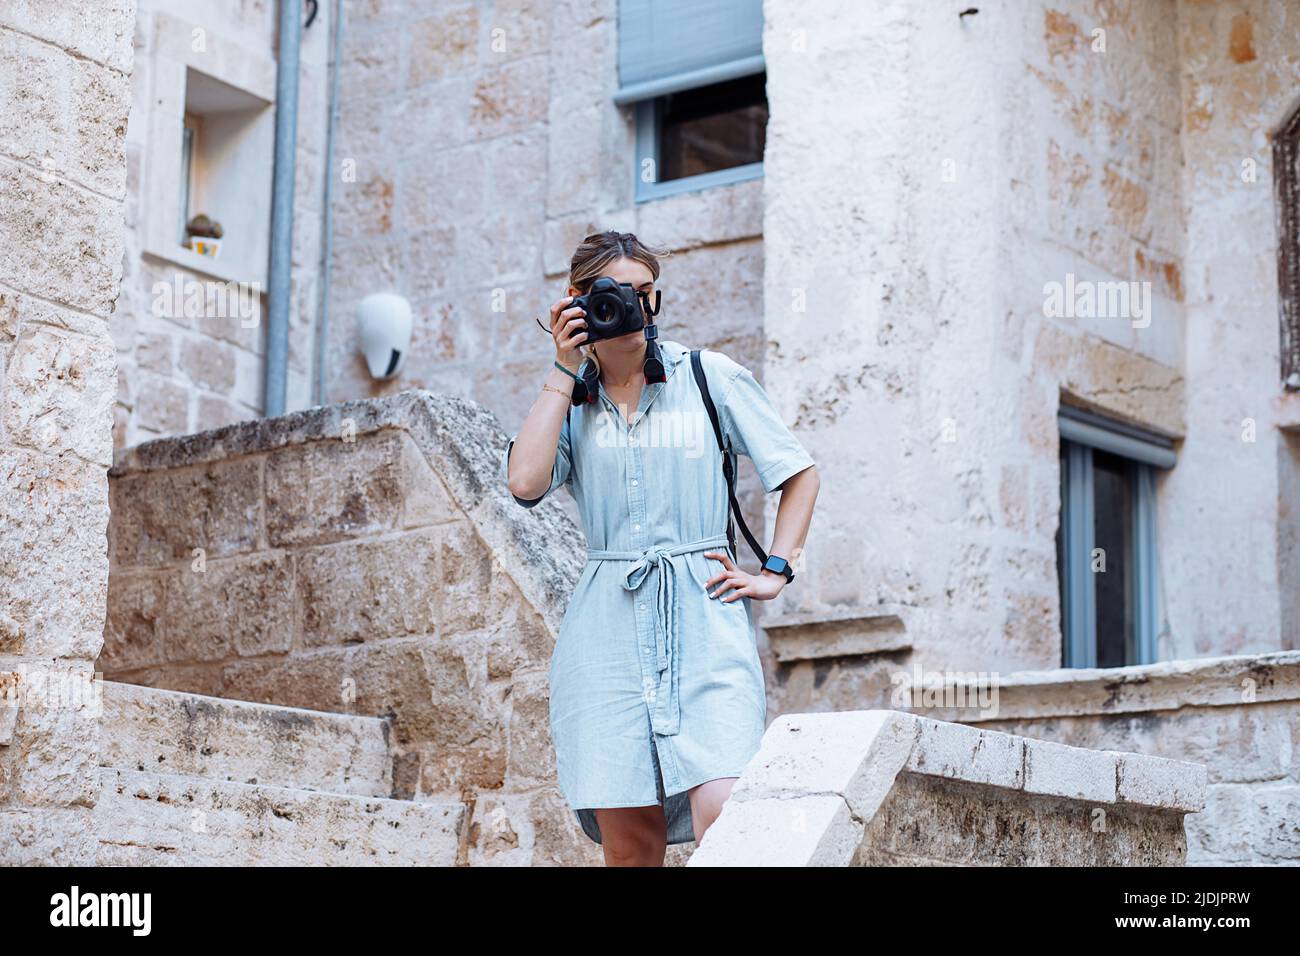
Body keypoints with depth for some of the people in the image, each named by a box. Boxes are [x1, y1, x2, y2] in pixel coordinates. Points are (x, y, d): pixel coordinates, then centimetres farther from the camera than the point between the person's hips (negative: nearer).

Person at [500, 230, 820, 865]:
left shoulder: (710, 377, 8)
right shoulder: (568, 400, 12)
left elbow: (800, 474, 14)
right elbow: (525, 481, -8)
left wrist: (775, 573, 2)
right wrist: (565, 369, -1)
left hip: (705, 621, -1)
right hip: (608, 628, 2)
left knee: (722, 815, -20)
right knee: (628, 842, -1)